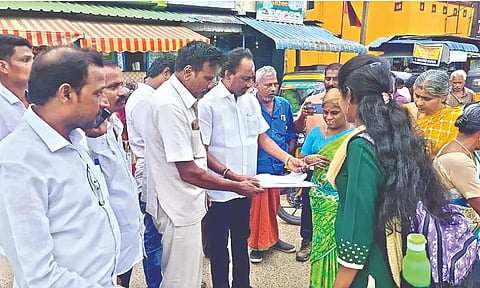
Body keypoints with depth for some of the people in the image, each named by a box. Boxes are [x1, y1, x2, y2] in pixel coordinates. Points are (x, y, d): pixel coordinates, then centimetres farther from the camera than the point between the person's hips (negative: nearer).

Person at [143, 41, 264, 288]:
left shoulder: (181, 100, 7)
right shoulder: (169, 104, -23)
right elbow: (188, 172, -23)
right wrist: (237, 186, -15)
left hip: (185, 204, 10)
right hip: (178, 208, -9)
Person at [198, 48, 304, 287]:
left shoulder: (250, 100, 4)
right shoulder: (208, 104, -14)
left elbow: (263, 138, 10)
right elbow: (202, 152, -15)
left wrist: (288, 159, -3)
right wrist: (232, 176, -22)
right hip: (219, 193, -6)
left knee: (241, 242, 21)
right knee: (219, 247, 12)